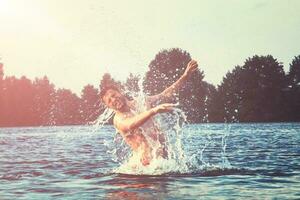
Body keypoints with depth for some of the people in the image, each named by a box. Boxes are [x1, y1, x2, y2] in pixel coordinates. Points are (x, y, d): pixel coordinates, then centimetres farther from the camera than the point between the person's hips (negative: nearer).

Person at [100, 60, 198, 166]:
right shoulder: (118, 119, -6)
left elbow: (165, 95, 17)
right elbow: (131, 125, -29)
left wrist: (185, 76, 10)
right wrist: (154, 110, -41)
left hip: (162, 151, 5)